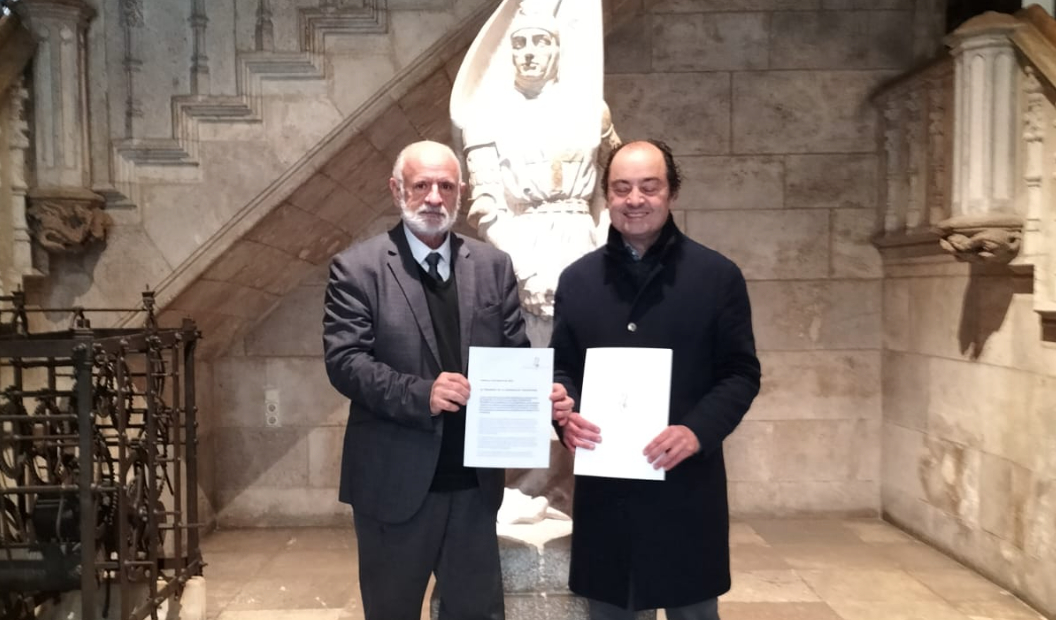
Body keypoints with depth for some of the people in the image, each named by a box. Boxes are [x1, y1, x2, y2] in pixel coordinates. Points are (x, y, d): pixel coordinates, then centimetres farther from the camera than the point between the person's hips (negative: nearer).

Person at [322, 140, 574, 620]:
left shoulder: (493, 266, 6)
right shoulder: (357, 267, -5)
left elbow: (516, 355, 5)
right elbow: (343, 361, -13)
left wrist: (542, 391, -15)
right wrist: (420, 394, -26)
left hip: (474, 481, 3)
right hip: (395, 482, -2)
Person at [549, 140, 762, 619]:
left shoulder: (717, 275, -2)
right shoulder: (577, 279, 6)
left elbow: (742, 373, -2)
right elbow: (562, 368, 10)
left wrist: (698, 431, -19)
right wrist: (564, 414, -11)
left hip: (686, 483, -2)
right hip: (602, 485, 2)